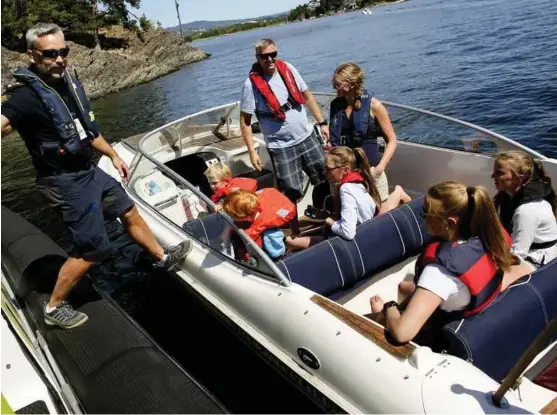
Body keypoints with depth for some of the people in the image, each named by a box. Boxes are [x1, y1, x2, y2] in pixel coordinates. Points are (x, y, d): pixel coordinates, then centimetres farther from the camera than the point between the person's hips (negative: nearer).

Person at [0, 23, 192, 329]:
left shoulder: (68, 79, 3)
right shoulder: (25, 95, -23)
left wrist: (113, 155, 20)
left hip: (89, 171, 8)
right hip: (66, 182, -8)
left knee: (129, 212, 20)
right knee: (94, 249, -1)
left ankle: (163, 257, 43)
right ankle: (54, 309, 19)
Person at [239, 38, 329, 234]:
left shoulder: (288, 69, -2)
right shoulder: (251, 84, -15)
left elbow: (307, 96, 9)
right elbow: (245, 121, -10)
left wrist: (322, 123, 8)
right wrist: (252, 151, -13)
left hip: (307, 137, 5)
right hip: (281, 147, -5)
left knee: (327, 179, 14)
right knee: (291, 193, 0)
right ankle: (295, 233, 20)